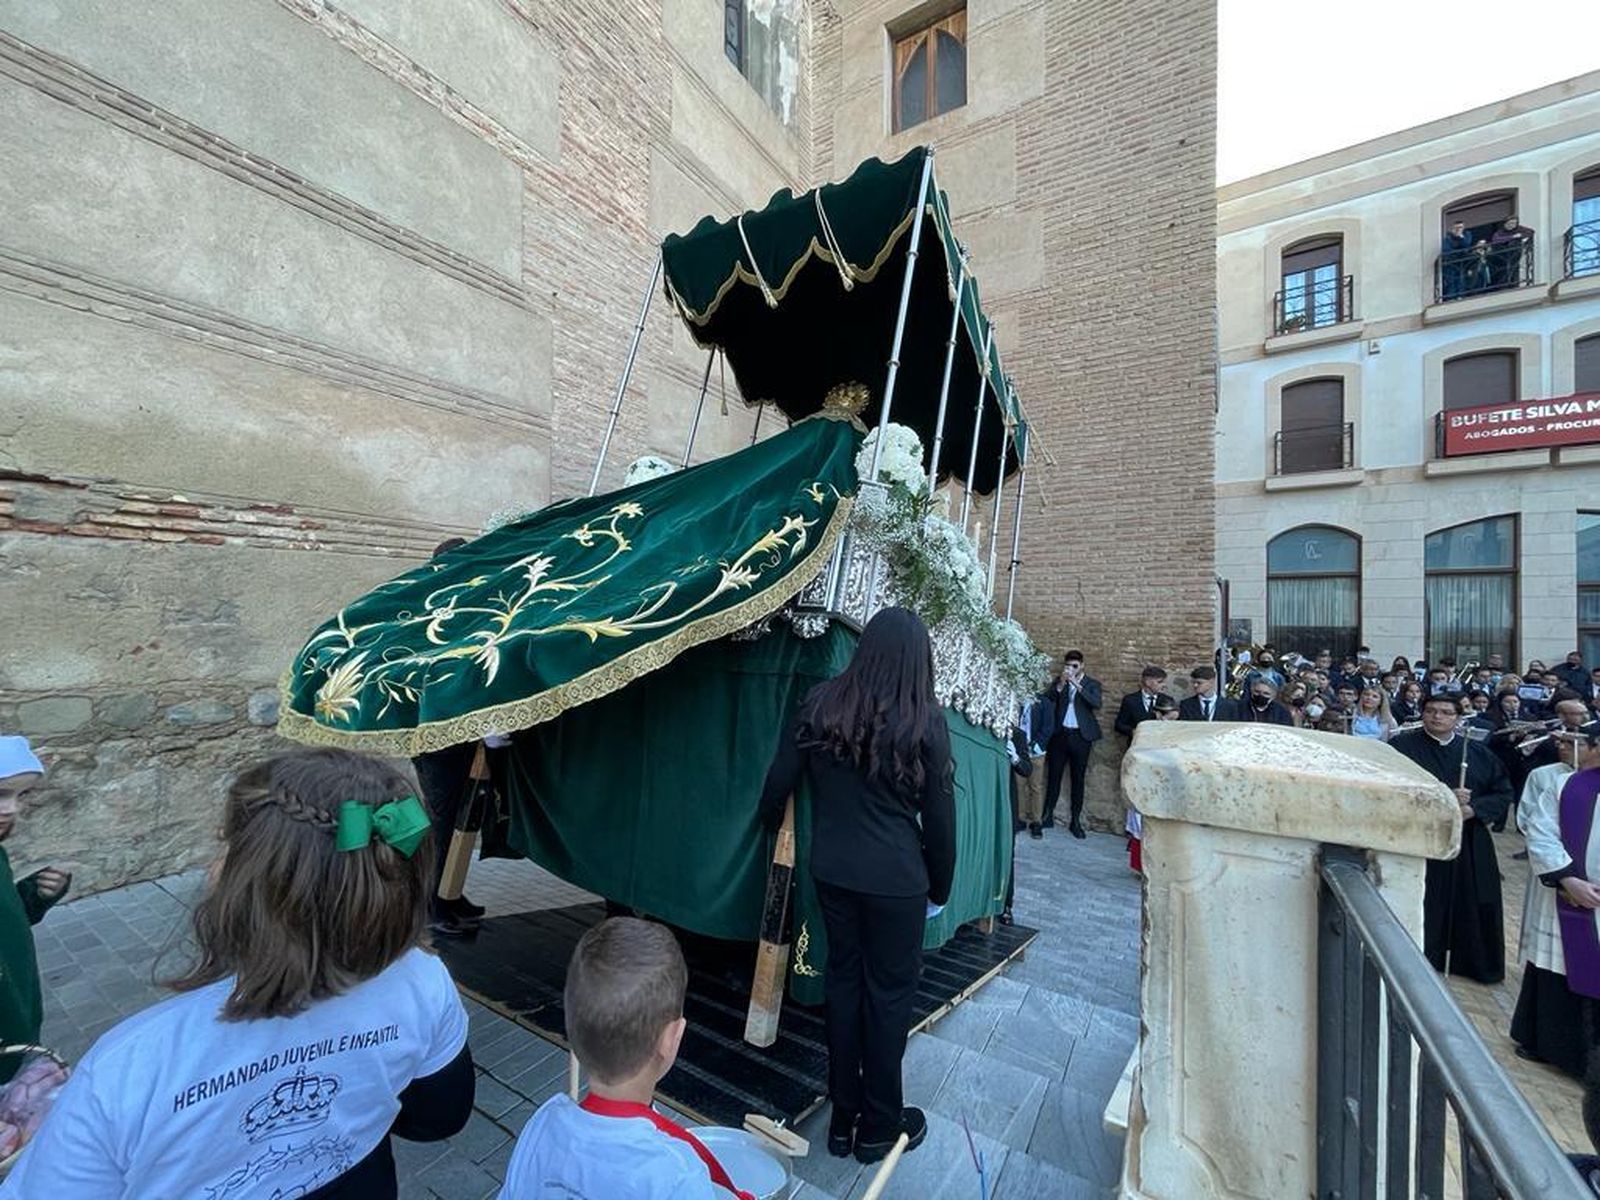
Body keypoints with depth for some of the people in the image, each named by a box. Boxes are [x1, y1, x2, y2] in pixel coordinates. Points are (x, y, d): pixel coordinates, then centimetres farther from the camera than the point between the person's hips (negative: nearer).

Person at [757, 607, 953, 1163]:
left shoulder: (821, 704, -6)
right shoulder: (923, 720, -14)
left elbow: (778, 782, 0)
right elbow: (938, 814, -6)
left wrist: (772, 825, 20)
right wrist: (940, 884, 8)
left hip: (831, 871, 4)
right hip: (895, 879, -3)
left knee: (843, 980, 19)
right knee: (889, 991, 14)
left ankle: (844, 1116, 35)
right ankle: (880, 1126, 33)